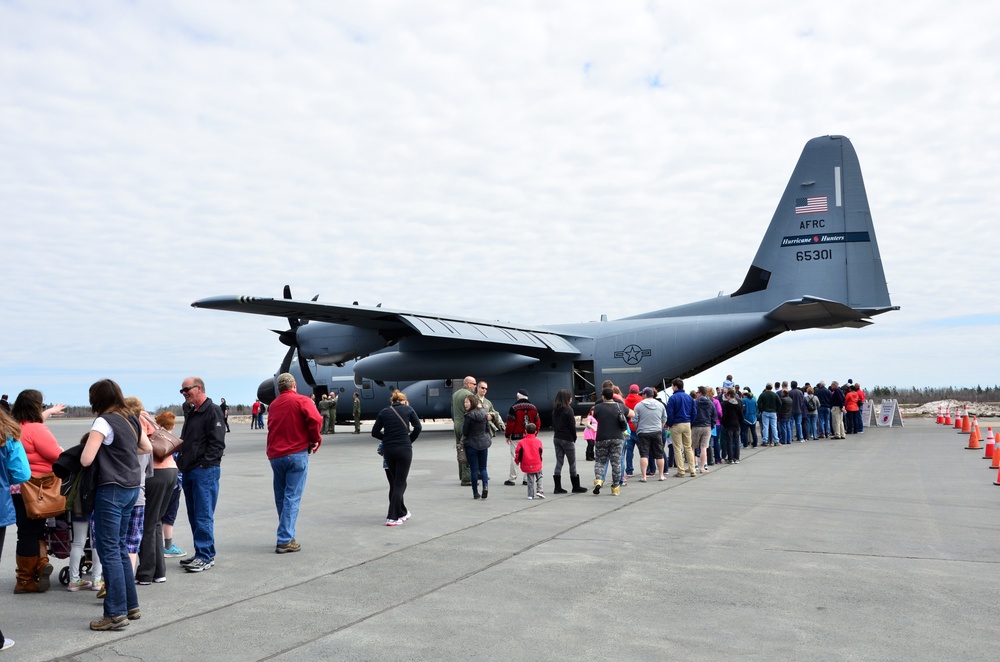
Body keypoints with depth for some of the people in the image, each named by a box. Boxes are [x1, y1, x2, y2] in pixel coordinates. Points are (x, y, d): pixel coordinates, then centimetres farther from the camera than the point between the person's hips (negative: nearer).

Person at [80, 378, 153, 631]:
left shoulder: (103, 422, -13)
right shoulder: (132, 420, 10)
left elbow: (86, 460, -16)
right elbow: (147, 448, 23)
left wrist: (90, 444, 3)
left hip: (111, 489, -8)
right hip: (132, 487, 8)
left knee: (109, 550, -2)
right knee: (120, 548, 16)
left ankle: (116, 613, 1)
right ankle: (131, 606, 22)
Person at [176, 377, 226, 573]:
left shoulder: (212, 411, -10)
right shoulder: (190, 412, 19)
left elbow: (217, 443, -16)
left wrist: (204, 464, -17)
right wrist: (180, 462, 14)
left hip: (205, 471, -9)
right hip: (189, 472, 9)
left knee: (203, 516, -6)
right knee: (194, 515, 12)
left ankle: (205, 556, 0)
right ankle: (202, 553, 20)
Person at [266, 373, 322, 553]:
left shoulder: (274, 404, 15)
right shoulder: (302, 401, -4)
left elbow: (271, 427, 12)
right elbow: (315, 419, -18)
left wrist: (271, 452, 11)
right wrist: (315, 440, -5)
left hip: (275, 455, 5)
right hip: (297, 454, -5)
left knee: (281, 498, 13)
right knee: (292, 498, -4)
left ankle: (286, 536, 22)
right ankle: (285, 541, -8)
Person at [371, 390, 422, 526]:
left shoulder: (384, 412, 10)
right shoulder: (408, 409, 5)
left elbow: (375, 432, 7)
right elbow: (417, 427, -2)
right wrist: (409, 440, 9)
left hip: (388, 450, 3)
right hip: (404, 448, -3)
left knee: (394, 482, 18)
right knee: (400, 483, 0)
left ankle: (401, 512, 29)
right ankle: (392, 517, -7)